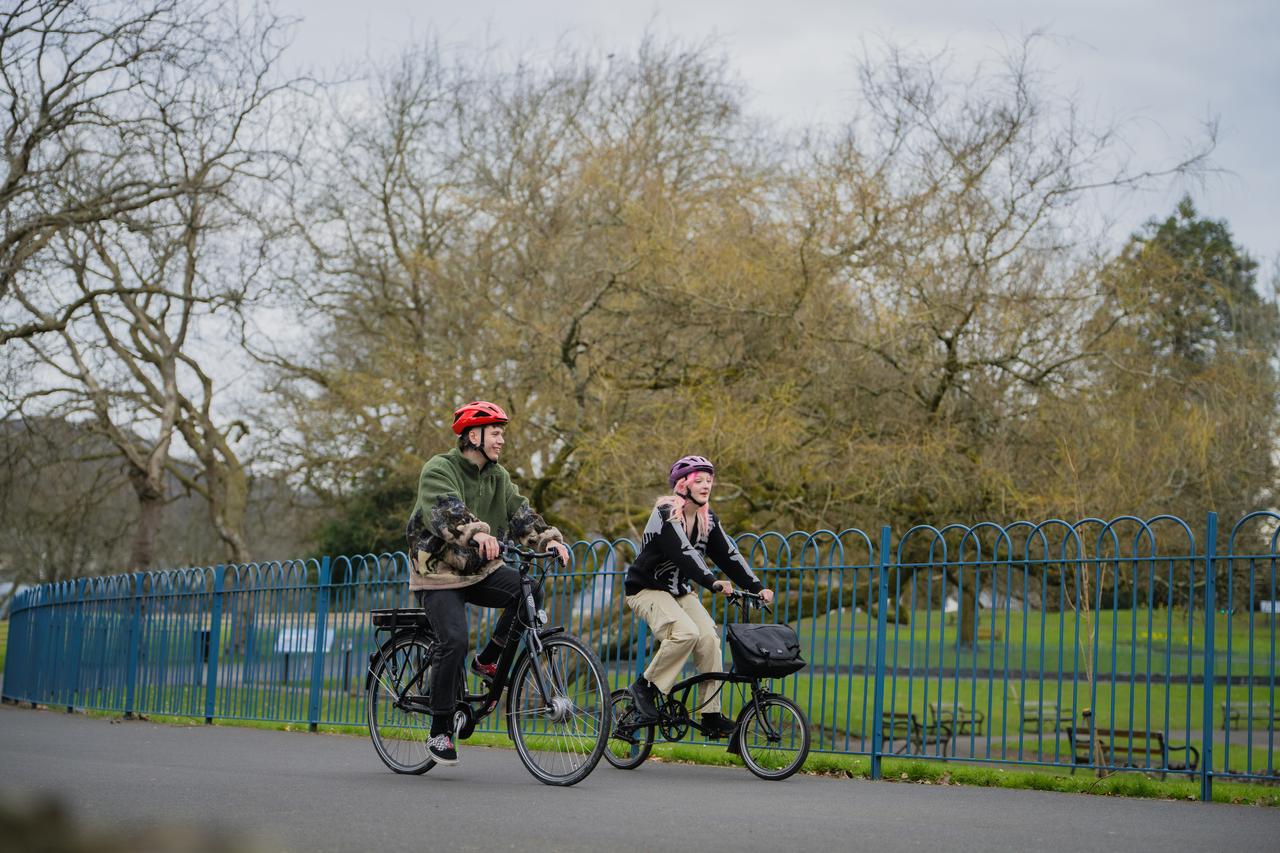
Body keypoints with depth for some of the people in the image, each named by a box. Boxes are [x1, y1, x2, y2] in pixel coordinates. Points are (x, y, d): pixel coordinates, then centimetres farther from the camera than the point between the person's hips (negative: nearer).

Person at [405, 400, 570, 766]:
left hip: (481, 569, 6)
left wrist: (549, 539, -20)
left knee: (529, 590, -20)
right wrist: (477, 533, -50)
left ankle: (488, 660, 0)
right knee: (454, 641, -22)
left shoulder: (497, 476, 9)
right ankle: (440, 732, -8)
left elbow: (520, 513, -1)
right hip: (440, 572, -6)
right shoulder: (439, 469, -12)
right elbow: (445, 509, -32)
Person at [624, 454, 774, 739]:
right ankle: (645, 687, -13)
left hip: (679, 591, 7)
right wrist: (712, 582, -45)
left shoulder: (707, 519, 3)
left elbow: (727, 554, -1)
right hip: (647, 590, -7)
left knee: (709, 638, -14)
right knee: (686, 632, -30)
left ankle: (712, 716, -11)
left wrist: (756, 586, -11)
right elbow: (684, 553, -34)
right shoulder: (666, 514, -20)